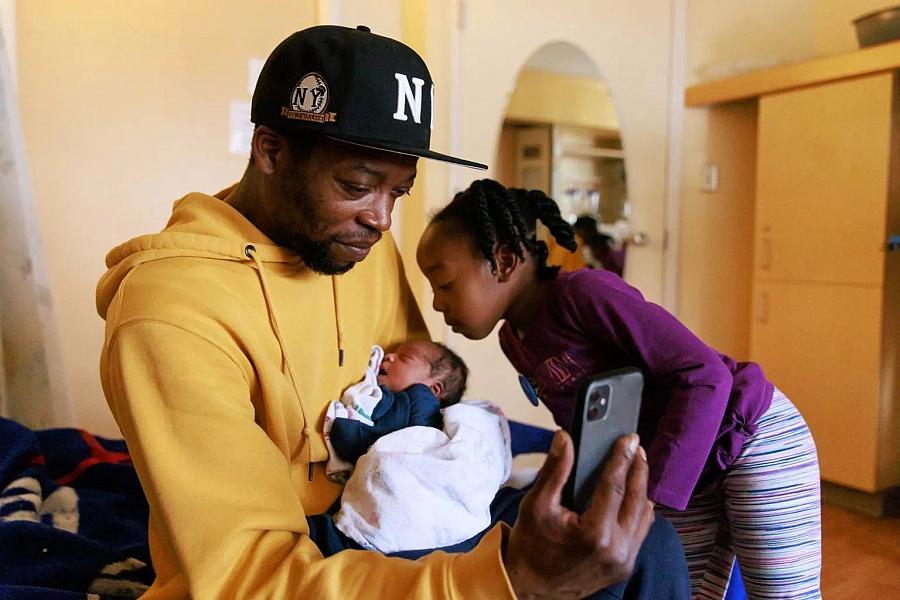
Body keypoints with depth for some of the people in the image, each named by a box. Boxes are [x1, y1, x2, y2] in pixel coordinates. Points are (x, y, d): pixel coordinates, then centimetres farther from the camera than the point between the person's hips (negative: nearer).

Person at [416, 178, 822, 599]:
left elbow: (705, 377, -28)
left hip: (754, 438, -7)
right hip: (688, 476, 7)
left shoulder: (582, 292, -24)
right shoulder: (514, 341, 1)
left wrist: (649, 495, -29)